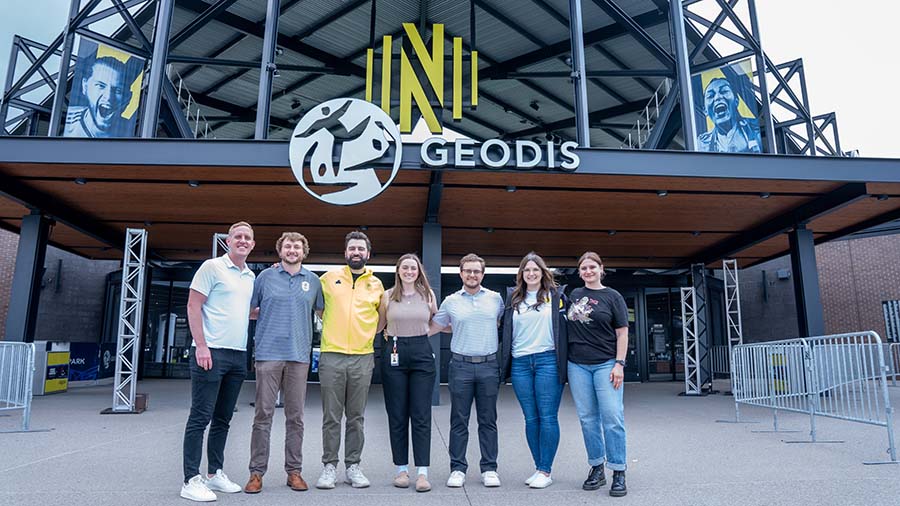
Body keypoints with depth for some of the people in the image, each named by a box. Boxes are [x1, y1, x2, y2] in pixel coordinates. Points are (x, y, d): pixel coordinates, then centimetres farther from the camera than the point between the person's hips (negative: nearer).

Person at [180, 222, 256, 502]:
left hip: (238, 355, 7)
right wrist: (201, 346, -15)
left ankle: (215, 473, 24)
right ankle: (191, 480, 6)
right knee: (200, 418, -2)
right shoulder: (212, 267, -4)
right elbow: (193, 306, -9)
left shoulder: (251, 276, 15)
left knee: (223, 418, 13)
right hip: (211, 352, -7)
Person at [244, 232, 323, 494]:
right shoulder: (265, 276, 6)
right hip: (268, 354, -1)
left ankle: (294, 470, 16)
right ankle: (256, 472, 11)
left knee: (295, 416, 7)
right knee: (263, 415, 1)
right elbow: (249, 309, 11)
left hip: (299, 355, 1)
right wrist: (268, 317, 0)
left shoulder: (313, 281, 10)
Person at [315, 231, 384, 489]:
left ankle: (353, 466, 19)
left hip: (363, 357, 1)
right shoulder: (329, 278, 4)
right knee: (331, 417, 4)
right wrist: (329, 324, 8)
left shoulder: (376, 284, 9)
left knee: (356, 417, 8)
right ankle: (329, 466, 16)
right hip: (331, 355, -1)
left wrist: (375, 330, 11)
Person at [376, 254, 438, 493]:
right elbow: (378, 326, 14)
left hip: (422, 355, 0)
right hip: (394, 355, 1)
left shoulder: (428, 294, 7)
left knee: (421, 416, -2)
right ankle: (401, 469, 17)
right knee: (397, 416, 6)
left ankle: (422, 472, 3)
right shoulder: (388, 296, 5)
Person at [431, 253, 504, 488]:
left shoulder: (495, 298, 5)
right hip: (460, 365, 0)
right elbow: (433, 327, 12)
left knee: (488, 420, 7)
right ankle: (457, 469, 15)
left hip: (489, 365, 0)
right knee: (459, 420, 5)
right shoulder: (451, 301, 5)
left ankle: (489, 469, 18)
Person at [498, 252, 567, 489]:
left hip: (547, 360, -3)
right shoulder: (512, 298, 12)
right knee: (531, 418, 7)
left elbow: (568, 321, 7)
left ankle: (546, 471, 6)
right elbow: (504, 328, 17)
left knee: (547, 417, -2)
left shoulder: (556, 294, 6)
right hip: (520, 363, 3)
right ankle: (539, 468, 18)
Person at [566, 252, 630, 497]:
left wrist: (619, 364, -10)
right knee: (588, 418, 8)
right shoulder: (574, 295, 12)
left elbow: (622, 332, -1)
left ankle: (618, 473, 4)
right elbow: (568, 326, 23)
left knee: (612, 417, -6)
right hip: (578, 365, 4)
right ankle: (596, 469, 19)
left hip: (606, 364, -3)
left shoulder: (613, 297, 2)